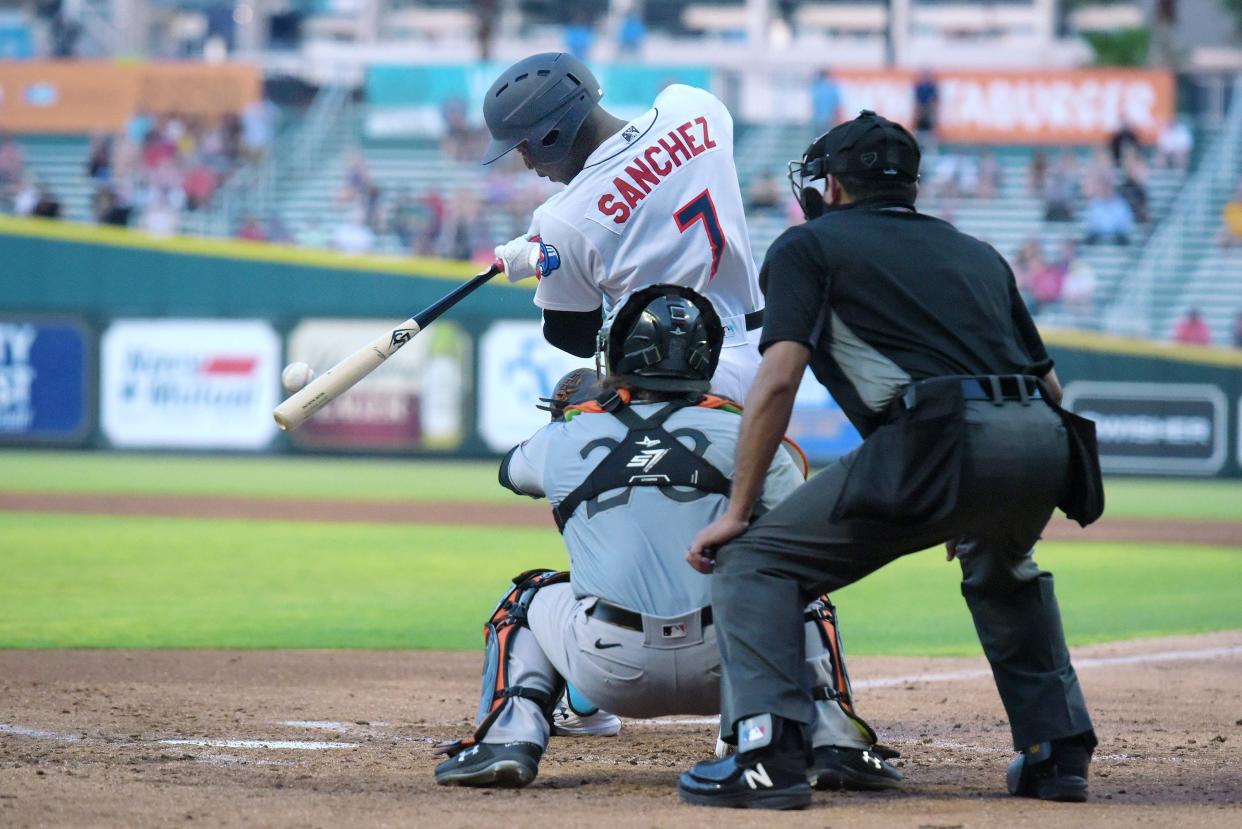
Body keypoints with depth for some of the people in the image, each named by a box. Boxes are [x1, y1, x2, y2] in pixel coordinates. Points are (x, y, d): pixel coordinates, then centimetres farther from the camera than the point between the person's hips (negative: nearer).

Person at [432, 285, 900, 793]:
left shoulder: (564, 440, 12)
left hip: (610, 674, 1)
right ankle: (834, 743, 11)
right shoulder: (738, 432, 7)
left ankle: (507, 740, 9)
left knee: (528, 598, 31)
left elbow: (512, 470, 36)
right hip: (724, 670, 0)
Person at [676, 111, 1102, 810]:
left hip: (943, 438, -6)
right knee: (1003, 570, 38)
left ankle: (769, 753, -13)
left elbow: (778, 381, 4)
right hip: (1048, 445, 6)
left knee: (752, 558, 5)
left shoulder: (811, 244, 17)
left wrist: (738, 511, 8)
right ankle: (1059, 750, 26)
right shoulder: (977, 253, 33)